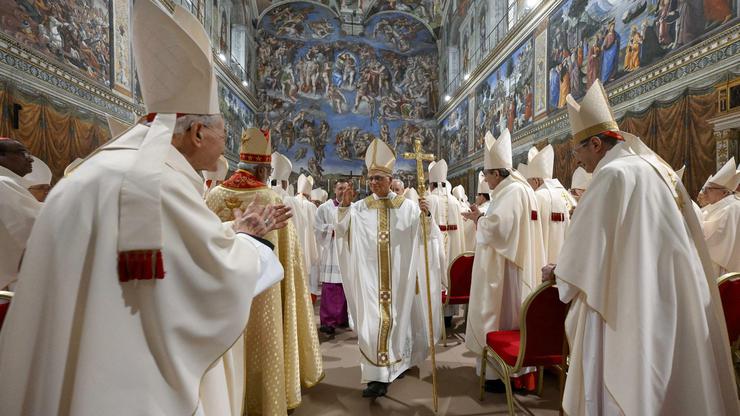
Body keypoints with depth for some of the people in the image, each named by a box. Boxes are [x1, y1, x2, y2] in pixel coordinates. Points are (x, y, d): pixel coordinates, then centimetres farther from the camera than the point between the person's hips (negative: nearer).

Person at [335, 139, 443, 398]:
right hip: (370, 276, 1)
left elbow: (426, 235, -3)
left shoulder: (407, 206, 1)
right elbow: (341, 233, 0)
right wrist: (344, 208, -15)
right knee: (372, 321, 0)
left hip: (399, 275, 0)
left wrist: (426, 216, -23)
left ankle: (397, 364, 32)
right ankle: (377, 375, 9)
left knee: (397, 319, 11)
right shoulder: (360, 207, 4)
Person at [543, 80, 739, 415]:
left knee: (623, 386, 3)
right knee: (669, 381, 18)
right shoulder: (660, 170, 13)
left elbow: (586, 244, -11)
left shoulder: (613, 174, -14)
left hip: (633, 309, -9)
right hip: (671, 302, 9)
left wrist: (557, 271, 6)